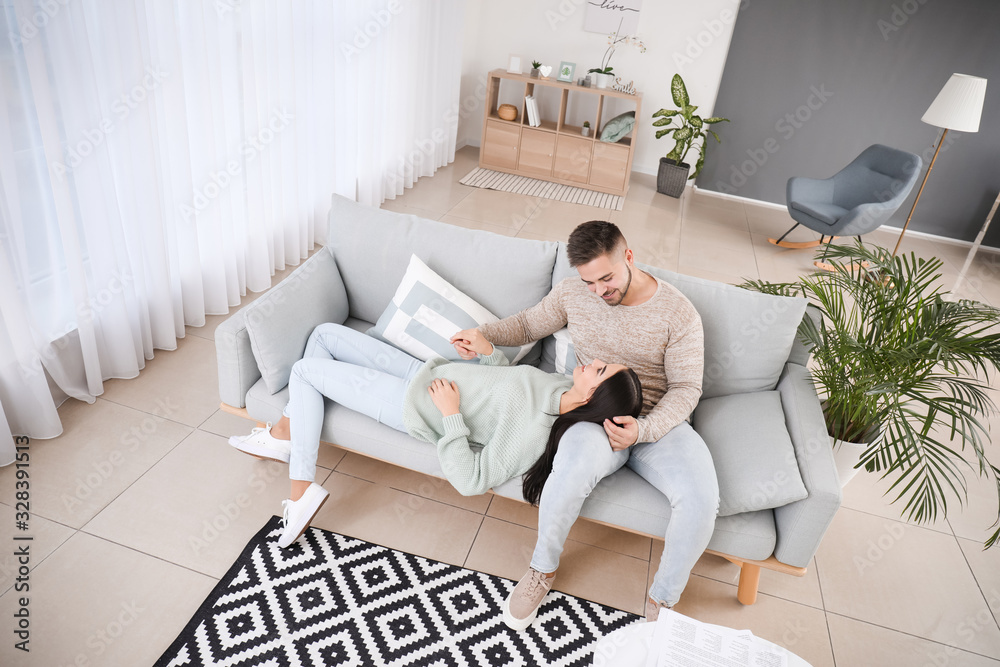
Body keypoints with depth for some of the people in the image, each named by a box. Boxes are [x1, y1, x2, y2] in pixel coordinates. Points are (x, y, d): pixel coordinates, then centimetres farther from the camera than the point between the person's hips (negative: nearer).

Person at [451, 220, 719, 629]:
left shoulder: (678, 314, -7)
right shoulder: (572, 294, 1)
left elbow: (686, 388, -5)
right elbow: (530, 323, 17)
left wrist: (643, 429, -22)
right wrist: (486, 335, -2)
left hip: (659, 423, 0)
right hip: (595, 416, 0)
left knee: (701, 499, -28)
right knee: (572, 470, -36)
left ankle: (662, 600, 1)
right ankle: (542, 569, -5)